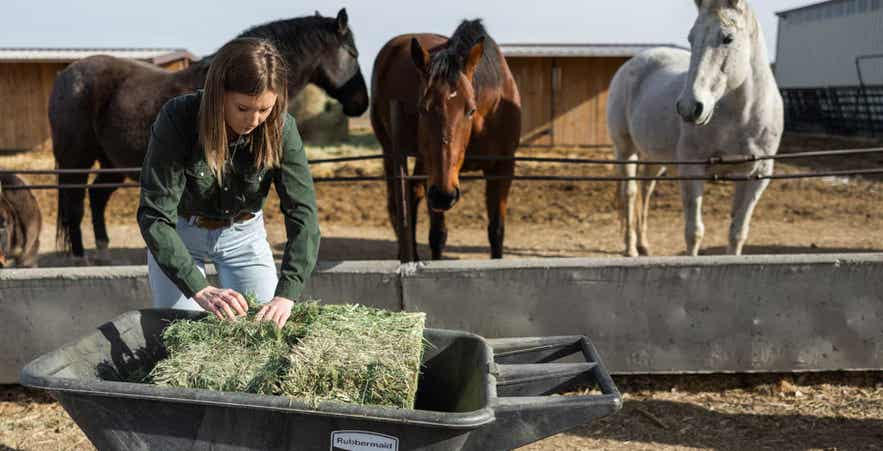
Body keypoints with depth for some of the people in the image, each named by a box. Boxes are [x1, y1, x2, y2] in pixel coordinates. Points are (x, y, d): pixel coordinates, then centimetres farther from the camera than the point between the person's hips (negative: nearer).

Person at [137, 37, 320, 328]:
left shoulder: (281, 129, -24)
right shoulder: (177, 119, -30)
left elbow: (303, 214, -27)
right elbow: (155, 217, -32)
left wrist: (285, 294, -41)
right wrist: (200, 289, -43)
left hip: (244, 234, 2)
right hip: (178, 235, -1)